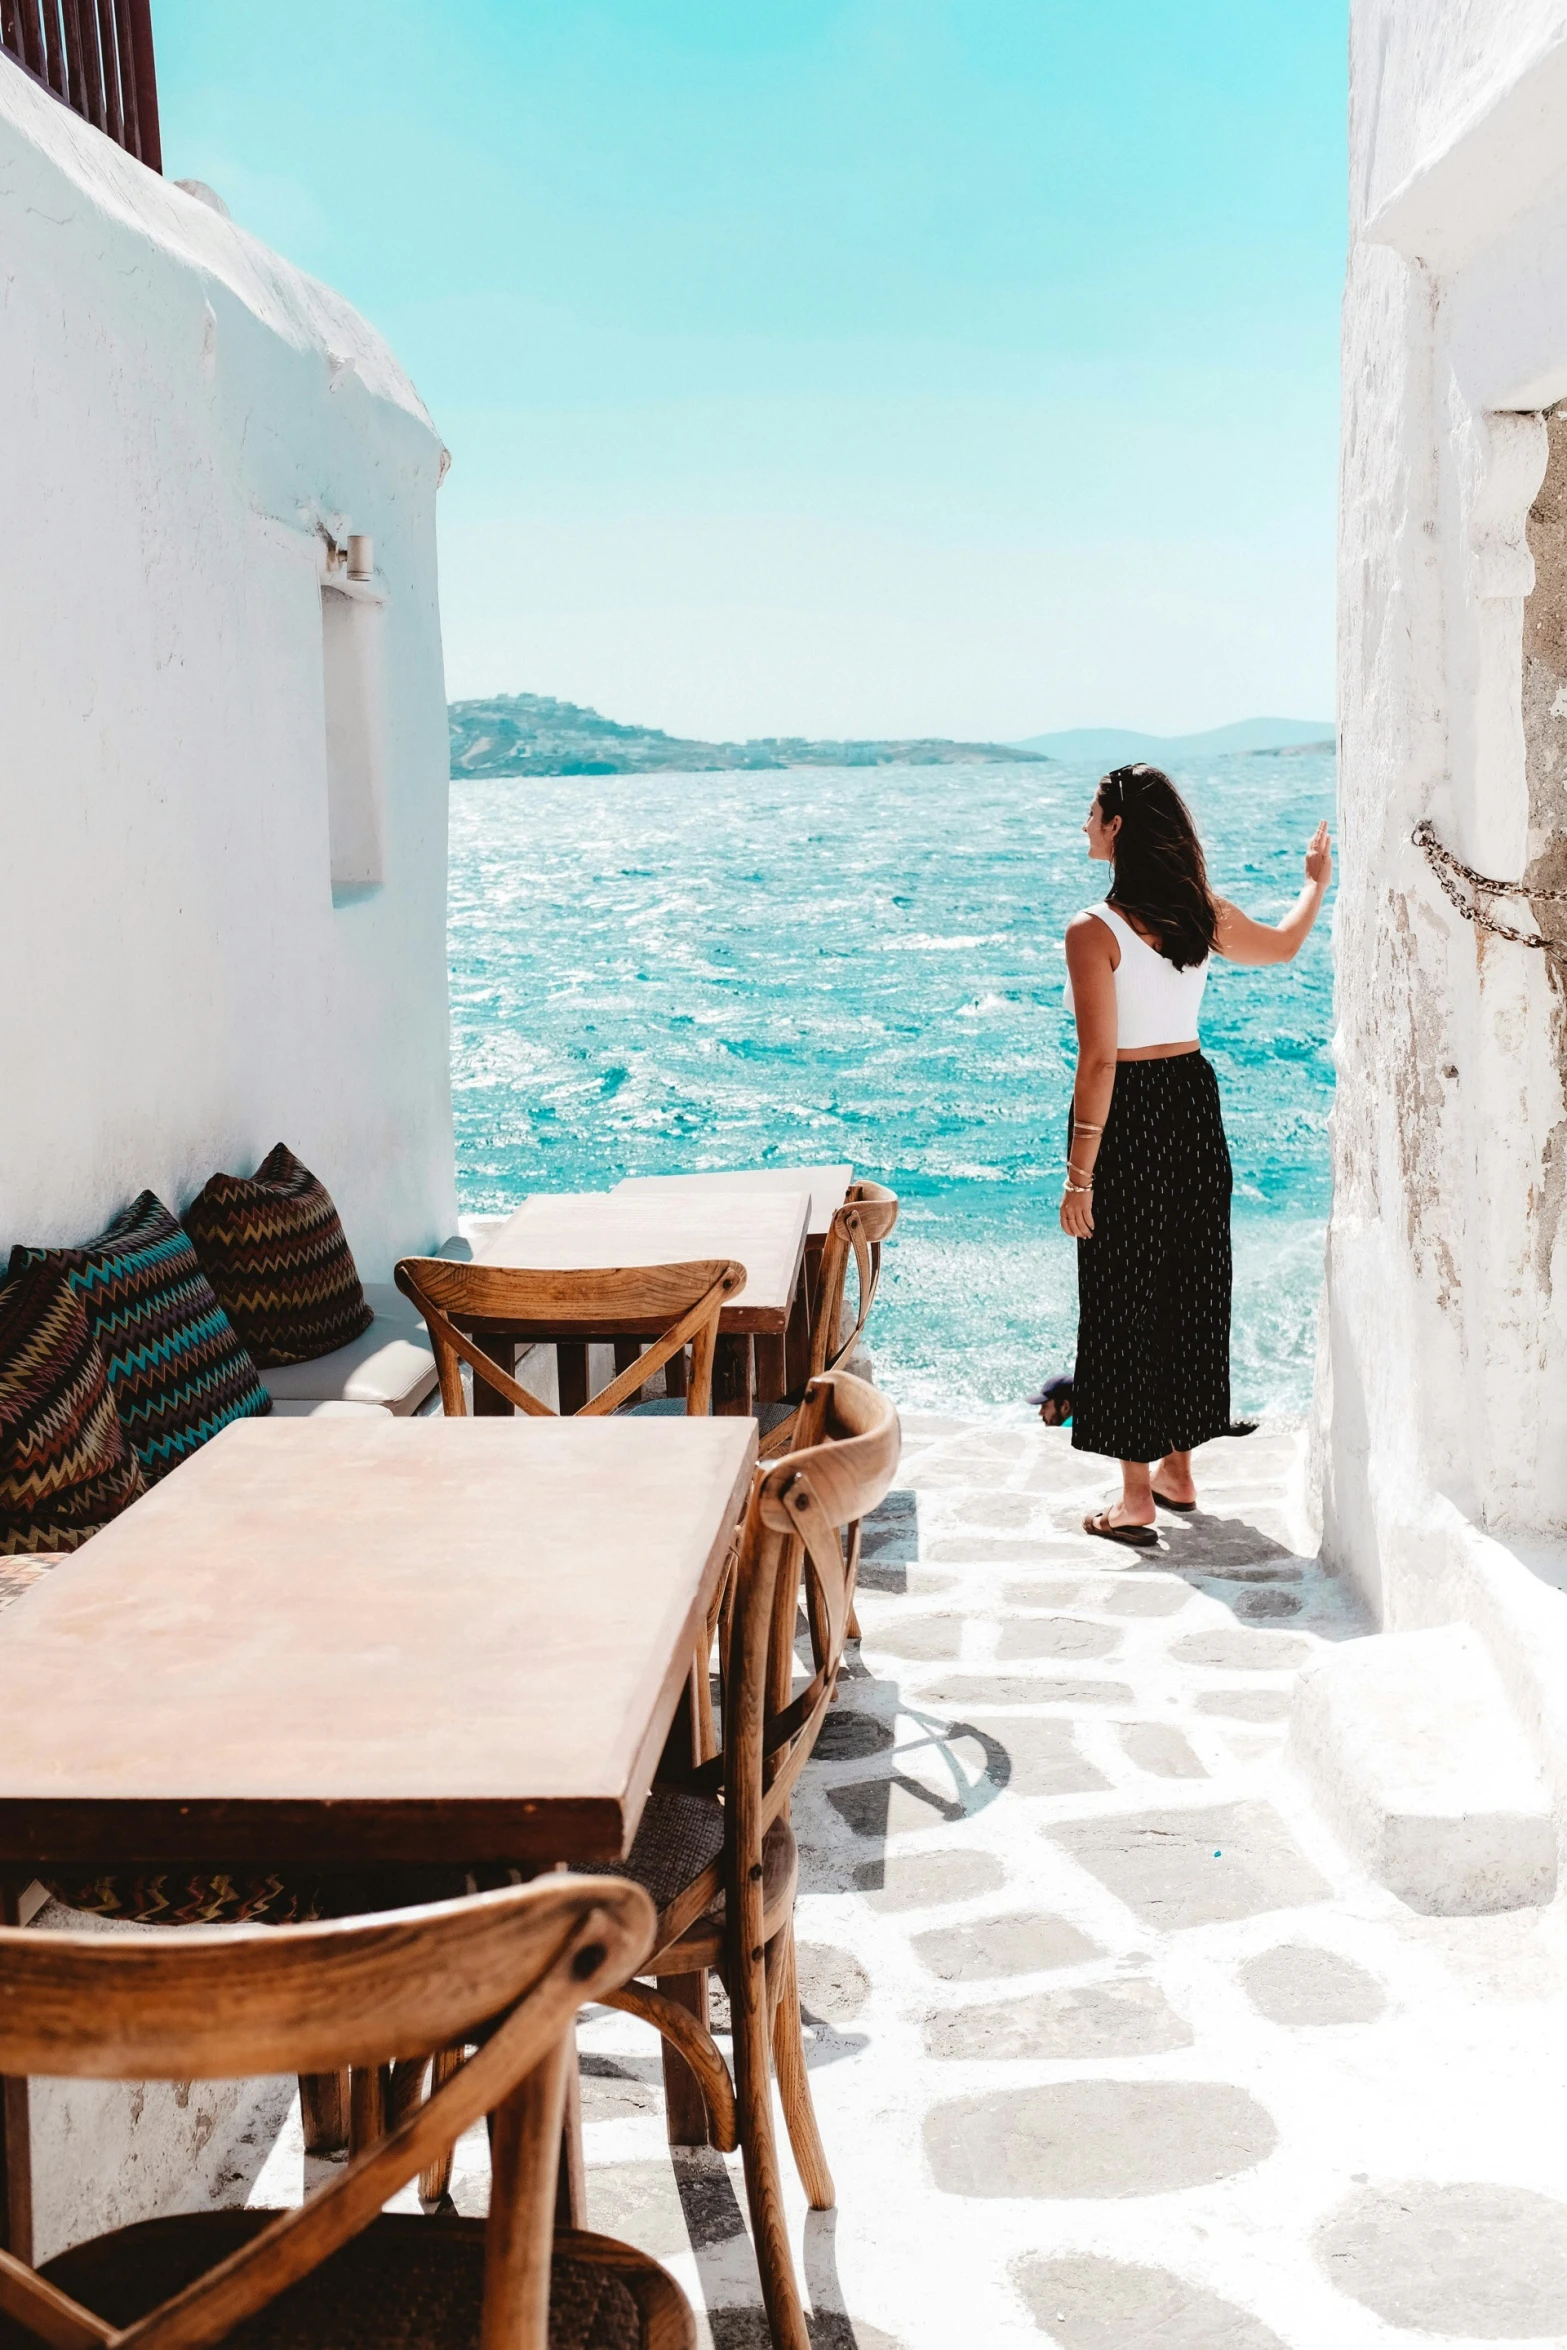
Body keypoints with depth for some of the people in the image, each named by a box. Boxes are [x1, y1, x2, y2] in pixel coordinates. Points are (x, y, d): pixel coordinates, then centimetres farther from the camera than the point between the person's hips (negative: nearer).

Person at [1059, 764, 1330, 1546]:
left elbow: (1098, 1061, -20)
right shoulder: (1204, 915, 1)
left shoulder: (1095, 931, -17)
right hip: (1193, 1103, 6)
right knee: (1190, 1288, 16)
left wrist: (1080, 1175, -16)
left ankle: (1137, 1499, 8)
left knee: (1124, 1301, 3)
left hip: (1127, 1119, -6)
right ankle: (1177, 1469, 29)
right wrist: (1317, 883, 42)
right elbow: (1283, 944, 22)